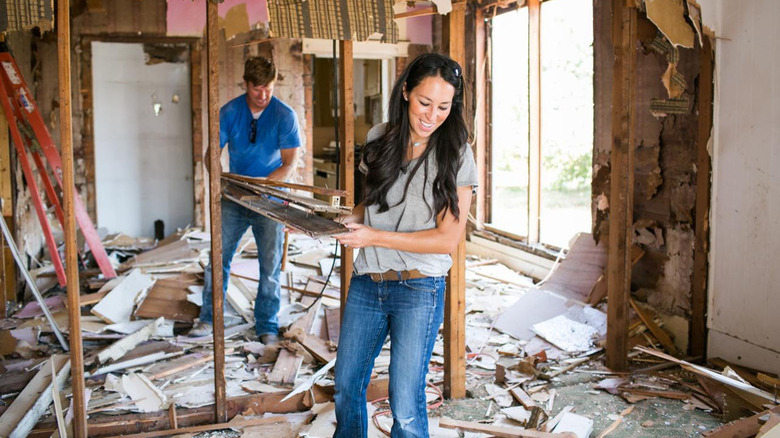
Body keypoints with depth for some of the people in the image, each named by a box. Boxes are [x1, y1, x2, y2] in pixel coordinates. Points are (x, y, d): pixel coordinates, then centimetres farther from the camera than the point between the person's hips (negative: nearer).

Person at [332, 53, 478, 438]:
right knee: (346, 387, 16)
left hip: (418, 290, -4)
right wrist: (344, 222, -2)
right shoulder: (379, 139, 5)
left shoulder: (456, 156, -8)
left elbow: (447, 239, -11)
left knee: (406, 406, 0)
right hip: (366, 283, 5)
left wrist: (375, 236, -18)